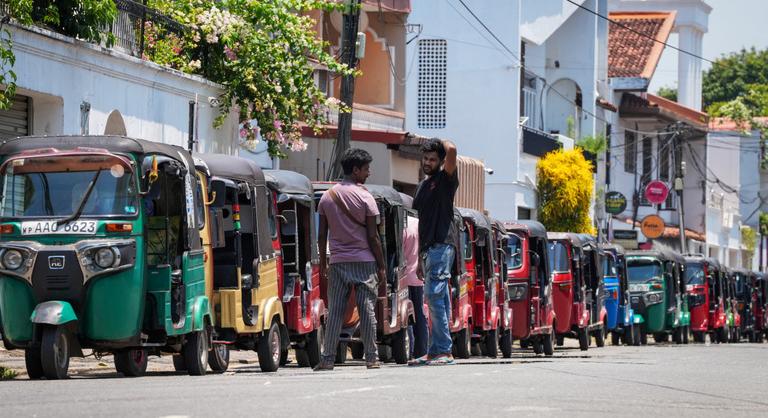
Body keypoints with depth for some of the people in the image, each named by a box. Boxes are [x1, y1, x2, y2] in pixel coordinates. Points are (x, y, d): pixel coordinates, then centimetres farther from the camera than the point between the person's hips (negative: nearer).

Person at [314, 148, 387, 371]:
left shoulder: (327, 197, 6)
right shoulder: (364, 197, -6)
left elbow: (322, 235, 6)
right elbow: (373, 236, -7)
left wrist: (323, 263, 14)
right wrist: (381, 266, -1)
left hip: (337, 261, 3)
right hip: (364, 261, -3)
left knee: (335, 311, 3)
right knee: (367, 310, 1)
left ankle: (327, 359, -1)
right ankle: (372, 358, 1)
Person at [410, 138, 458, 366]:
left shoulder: (446, 180, -3)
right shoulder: (424, 186, 21)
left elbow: (452, 150, -22)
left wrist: (443, 143, 1)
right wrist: (420, 249, 18)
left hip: (442, 244, -9)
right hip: (429, 246, 9)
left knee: (434, 295, -16)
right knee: (439, 298, 9)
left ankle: (444, 351, -18)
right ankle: (436, 351, 9)